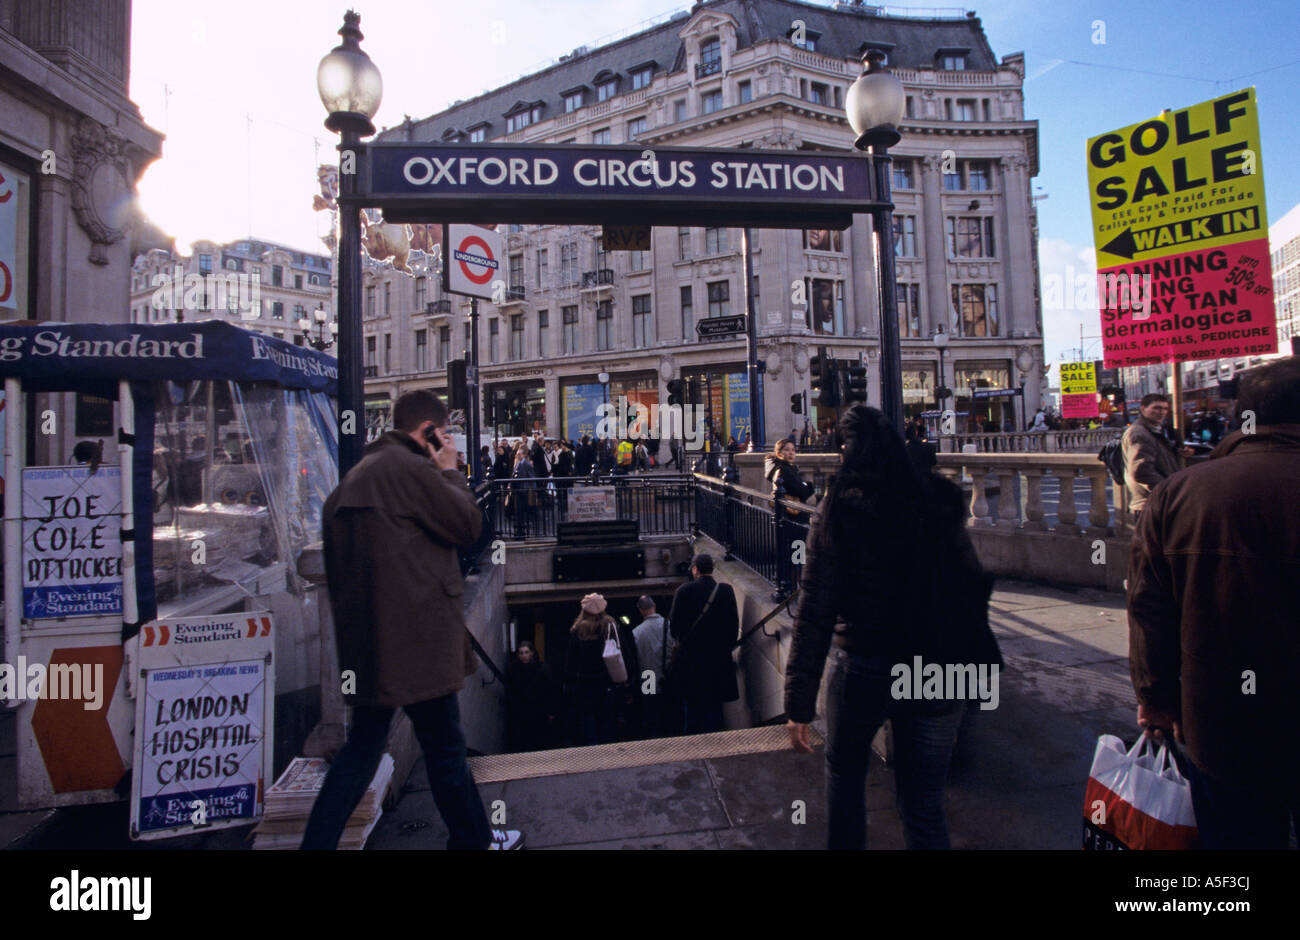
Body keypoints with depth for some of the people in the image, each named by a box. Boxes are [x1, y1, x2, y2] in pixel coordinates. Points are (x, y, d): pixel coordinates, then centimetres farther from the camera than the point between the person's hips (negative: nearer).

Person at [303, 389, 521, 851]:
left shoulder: (356, 475, 15)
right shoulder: (410, 468, -15)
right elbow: (468, 523, -11)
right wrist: (449, 471, 0)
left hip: (368, 638, 9)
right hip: (413, 635, -8)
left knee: (363, 745, 17)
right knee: (445, 745, 8)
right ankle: (474, 838, 25)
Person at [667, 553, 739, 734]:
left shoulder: (684, 591, -8)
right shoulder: (726, 590, -4)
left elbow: (674, 624, -3)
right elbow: (734, 623, 1)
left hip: (690, 656, -1)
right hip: (719, 657, 1)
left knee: (692, 704, 11)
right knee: (714, 704, 10)